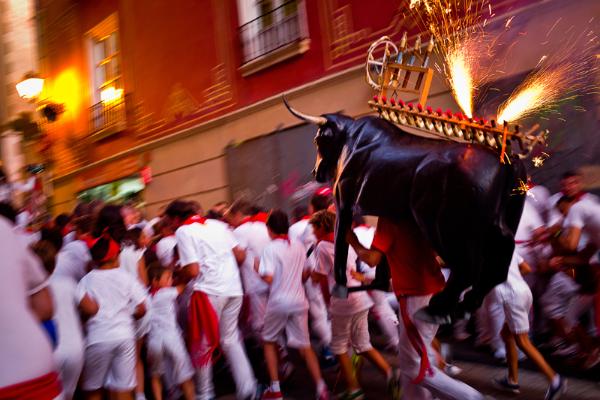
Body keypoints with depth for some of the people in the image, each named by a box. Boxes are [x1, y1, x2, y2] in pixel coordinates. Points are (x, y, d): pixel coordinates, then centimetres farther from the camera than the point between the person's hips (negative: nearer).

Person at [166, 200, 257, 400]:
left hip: (209, 291, -6)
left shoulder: (184, 231, -4)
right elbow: (240, 255, 12)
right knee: (231, 339, 18)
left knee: (202, 344, 11)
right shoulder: (217, 224, 14)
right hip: (233, 288, 6)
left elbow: (193, 271, -12)